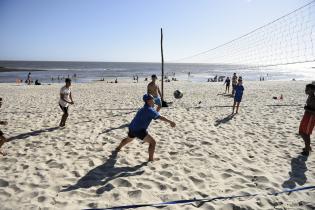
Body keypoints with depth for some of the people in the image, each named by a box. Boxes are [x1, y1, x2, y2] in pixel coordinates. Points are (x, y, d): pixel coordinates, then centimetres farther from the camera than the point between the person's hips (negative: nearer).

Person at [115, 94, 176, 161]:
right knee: (153, 142, -6)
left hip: (132, 128, 10)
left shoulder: (143, 109, 12)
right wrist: (170, 122, -31)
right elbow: (160, 117, -27)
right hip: (139, 131, -10)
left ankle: (118, 148, 61)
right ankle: (151, 159, -4)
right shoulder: (150, 110, -17)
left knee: (128, 139, 37)